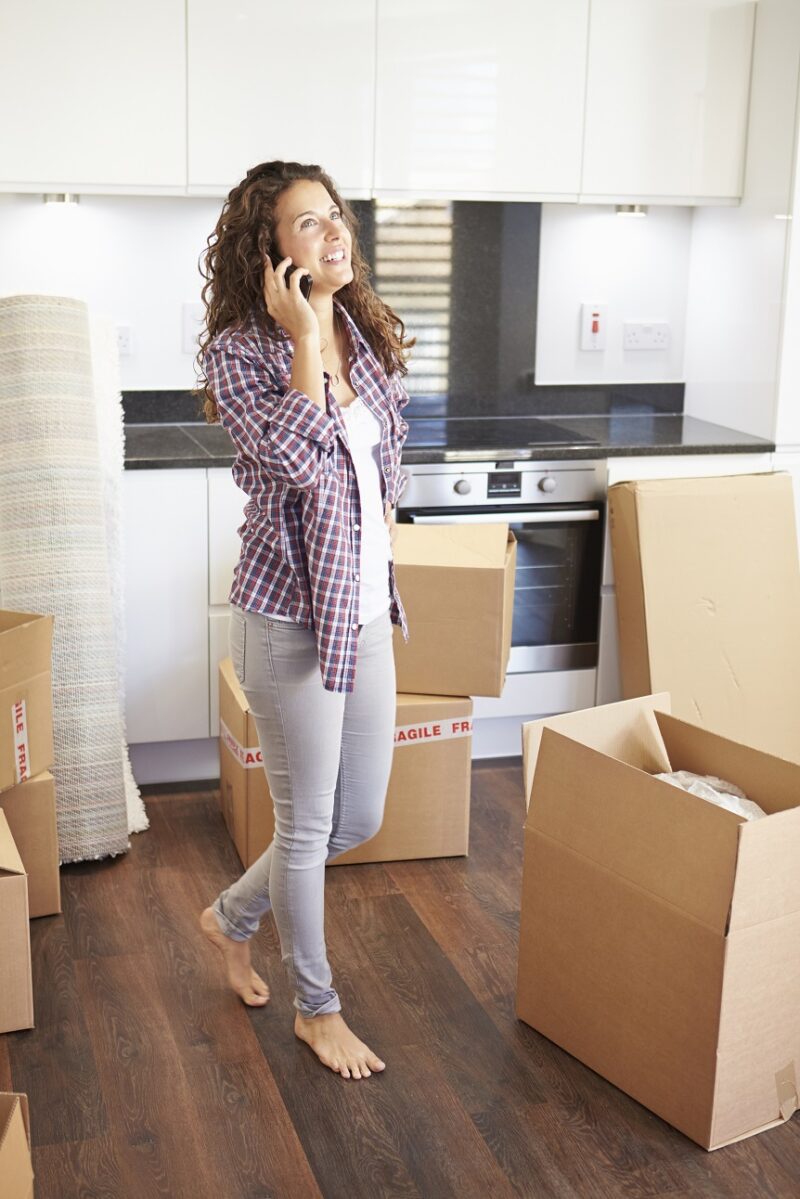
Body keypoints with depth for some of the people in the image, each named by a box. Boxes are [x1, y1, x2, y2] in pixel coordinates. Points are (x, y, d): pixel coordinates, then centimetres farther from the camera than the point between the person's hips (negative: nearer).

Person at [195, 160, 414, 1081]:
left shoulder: (368, 337, 6)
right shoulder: (238, 351, -13)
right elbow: (296, 461, -28)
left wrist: (381, 584, 14)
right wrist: (305, 340, -22)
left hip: (367, 610, 7)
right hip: (291, 615, -7)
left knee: (360, 818, 16)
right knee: (308, 822, 7)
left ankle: (232, 917, 42)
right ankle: (316, 1007, 30)